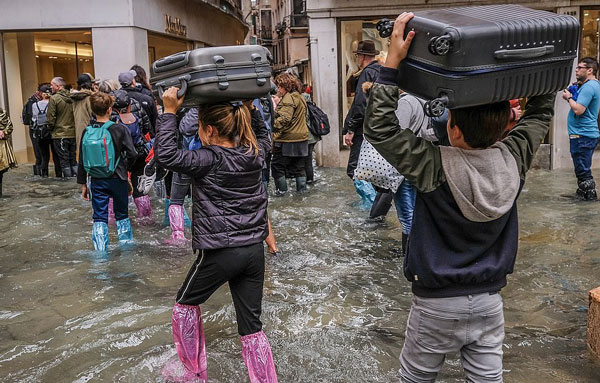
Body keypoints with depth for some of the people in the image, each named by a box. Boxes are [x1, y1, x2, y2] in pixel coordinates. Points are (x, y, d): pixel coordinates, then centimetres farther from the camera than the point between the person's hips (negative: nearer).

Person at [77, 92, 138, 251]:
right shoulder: (120, 129, -11)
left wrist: (83, 184, 12)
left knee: (99, 217, 7)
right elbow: (132, 154, -13)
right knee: (122, 215, 16)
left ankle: (100, 252, 5)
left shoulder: (87, 132, -1)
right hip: (118, 179, -2)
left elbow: (82, 161, 4)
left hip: (97, 181, 2)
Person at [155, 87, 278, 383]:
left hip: (219, 252, -5)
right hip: (254, 250, 6)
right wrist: (249, 109, 17)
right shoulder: (254, 154, 4)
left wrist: (169, 112, -15)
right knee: (251, 324, 11)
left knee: (185, 304, 21)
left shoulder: (209, 160, -14)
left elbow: (165, 154, -21)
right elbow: (263, 137, 27)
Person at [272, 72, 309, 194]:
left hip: (287, 140, -9)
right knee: (299, 166, 14)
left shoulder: (289, 98, -15)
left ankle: (282, 190, 3)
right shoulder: (299, 97, 16)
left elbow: (284, 118, -26)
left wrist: (274, 129, -29)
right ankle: (302, 189, 18)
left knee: (277, 165, 1)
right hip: (301, 138, 9)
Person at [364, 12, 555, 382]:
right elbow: (542, 110, 6)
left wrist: (392, 63, -24)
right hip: (489, 301, 4)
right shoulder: (514, 160, -11)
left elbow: (379, 127, -22)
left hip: (438, 304, -4)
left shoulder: (435, 167, -24)